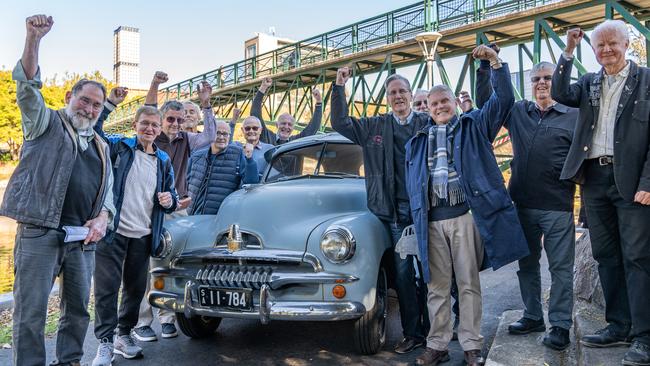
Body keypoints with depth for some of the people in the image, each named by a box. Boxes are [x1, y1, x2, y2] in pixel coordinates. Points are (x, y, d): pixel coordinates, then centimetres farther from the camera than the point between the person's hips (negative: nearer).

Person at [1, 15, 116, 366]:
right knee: (31, 311, -3)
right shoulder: (46, 123, 8)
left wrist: (103, 217, -2)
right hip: (40, 232, -5)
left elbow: (108, 190, 20)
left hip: (83, 239, 5)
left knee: (78, 308, 12)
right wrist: (33, 40, -24)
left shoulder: (101, 147, 21)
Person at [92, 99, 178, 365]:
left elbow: (171, 198, 18)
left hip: (144, 236, 4)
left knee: (136, 288, 12)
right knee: (107, 288, -2)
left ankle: (124, 335, 29)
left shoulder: (164, 161, 13)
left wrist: (170, 200, -5)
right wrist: (109, 103, -15)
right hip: (113, 231, -4)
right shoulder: (118, 146, 3)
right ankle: (106, 341, 8)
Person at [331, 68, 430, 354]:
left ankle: (431, 330, 23)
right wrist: (339, 87, 1)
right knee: (403, 274, 7)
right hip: (396, 212, 2)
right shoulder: (374, 126, 10)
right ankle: (412, 333, 19)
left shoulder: (428, 123, 3)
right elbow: (340, 123, 8)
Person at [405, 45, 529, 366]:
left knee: (468, 283, 5)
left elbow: (504, 100, 0)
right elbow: (411, 184, 17)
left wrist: (495, 63, -9)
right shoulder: (417, 142, 17)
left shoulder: (473, 125, 11)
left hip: (465, 215, -2)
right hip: (431, 221, 3)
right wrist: (415, 217, 9)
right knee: (437, 286, 8)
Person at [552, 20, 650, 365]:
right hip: (594, 178, 5)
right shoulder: (589, 82, 14)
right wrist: (568, 51, -7)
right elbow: (560, 94, -5)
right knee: (606, 256, 10)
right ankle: (618, 326, 21)